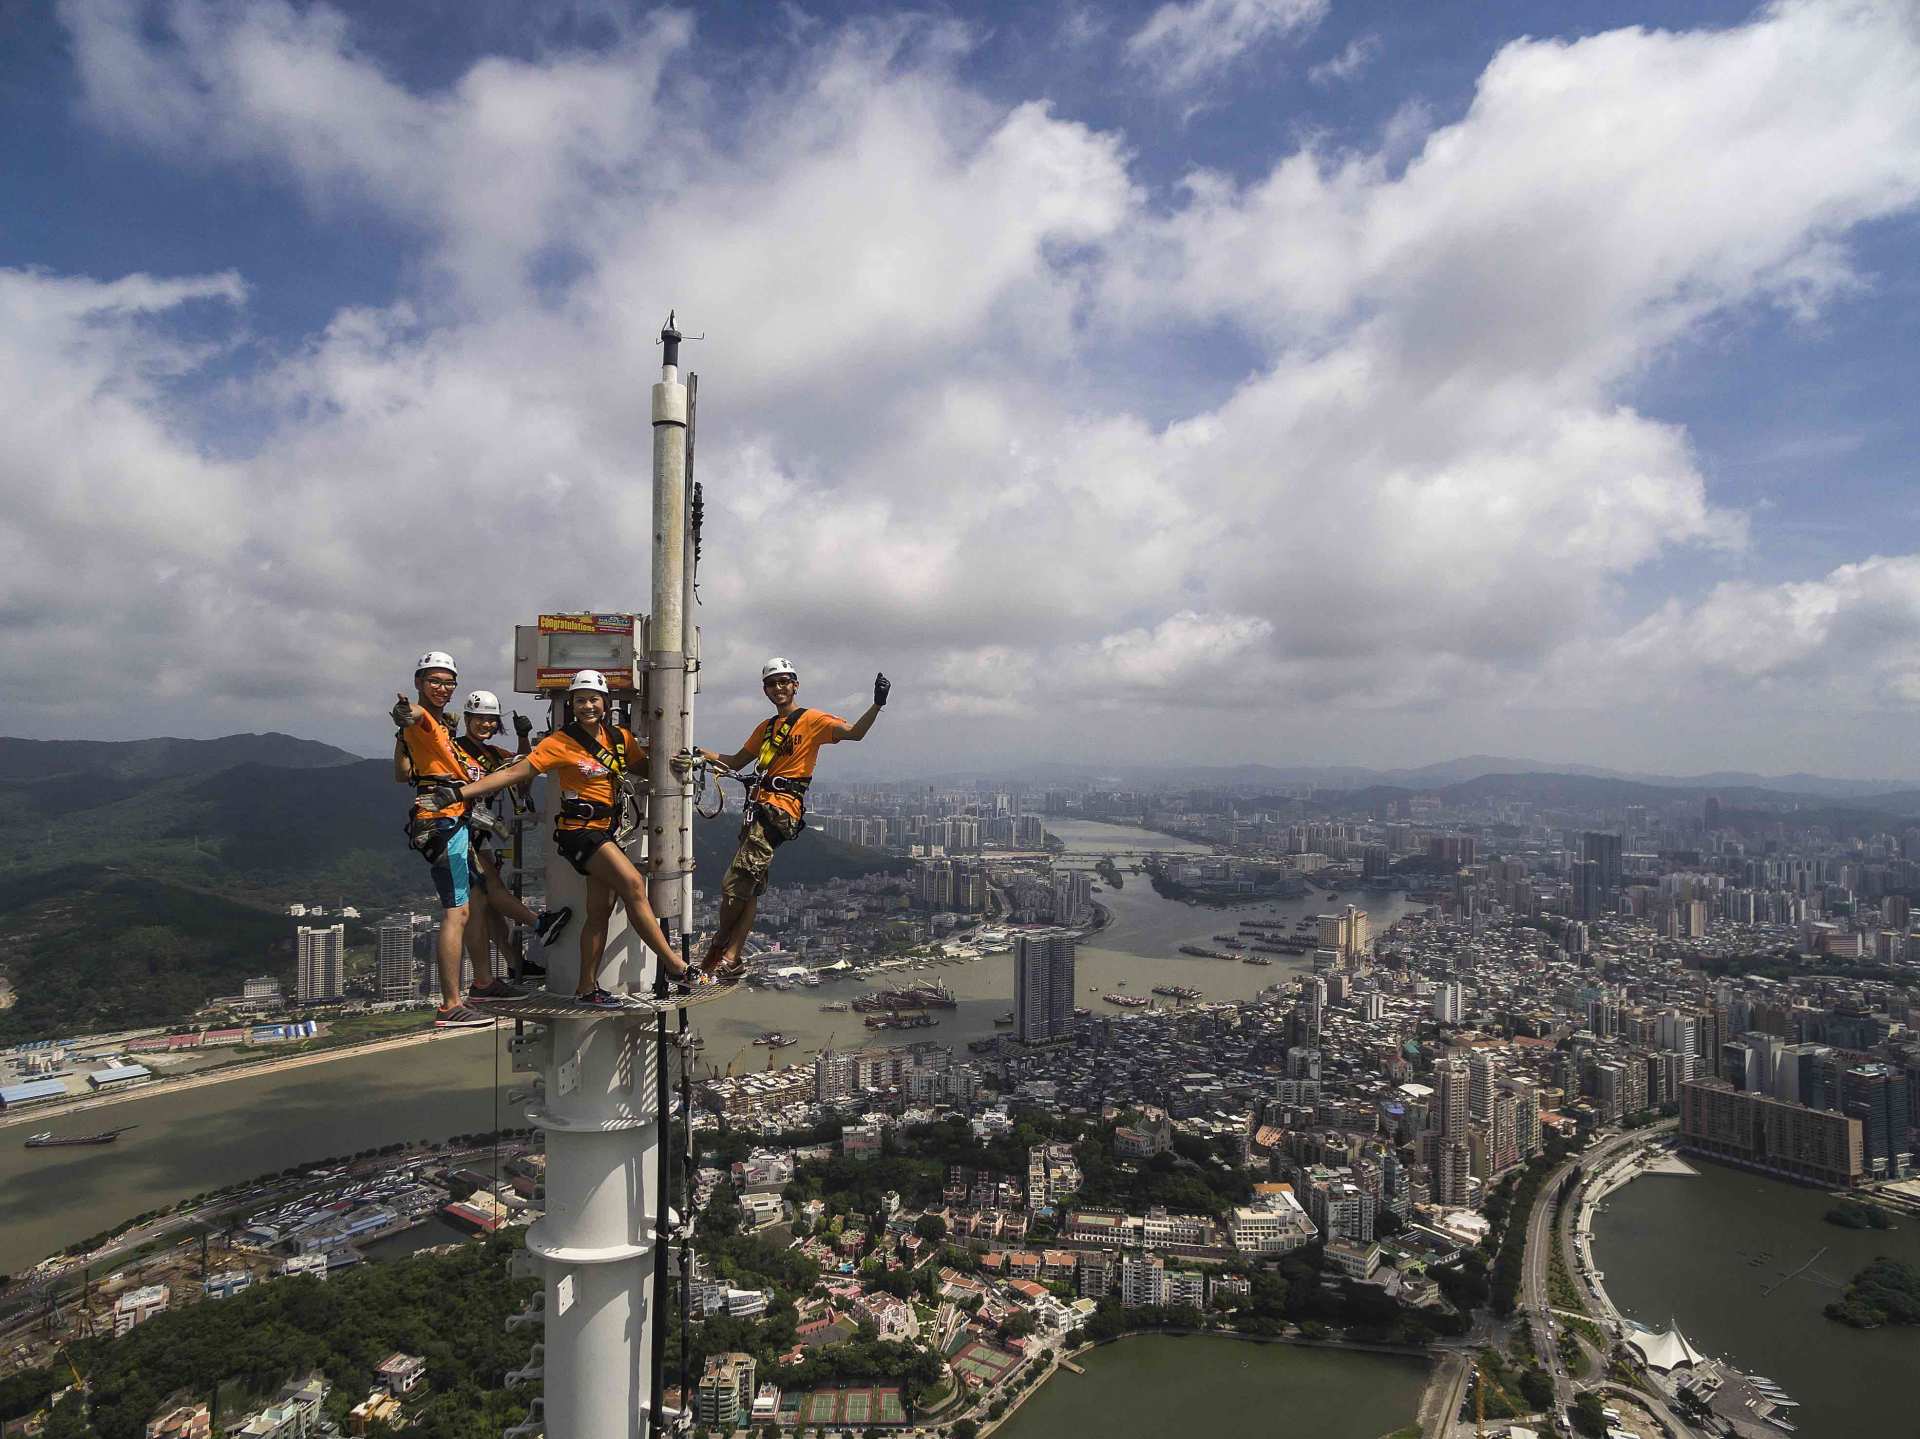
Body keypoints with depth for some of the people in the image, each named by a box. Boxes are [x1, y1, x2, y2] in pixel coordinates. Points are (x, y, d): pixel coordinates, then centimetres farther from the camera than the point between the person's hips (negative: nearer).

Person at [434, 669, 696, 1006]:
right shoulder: (561, 742, -12)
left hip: (606, 829, 7)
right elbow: (515, 772, -14)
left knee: (600, 910, 9)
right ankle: (672, 963, -12)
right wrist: (459, 793, -20)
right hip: (579, 830, -7)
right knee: (633, 884, -19)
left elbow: (644, 763, 18)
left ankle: (587, 988, 19)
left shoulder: (620, 736, 5)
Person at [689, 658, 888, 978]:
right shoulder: (765, 727, 23)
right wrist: (706, 755, 10)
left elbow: (854, 732, -13)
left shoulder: (812, 719, 0)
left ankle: (719, 946, 11)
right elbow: (736, 762, 27)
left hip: (782, 808, -7)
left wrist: (877, 704, -28)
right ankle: (731, 960, 11)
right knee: (749, 888, 7)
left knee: (736, 884, -10)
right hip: (759, 807, 7)